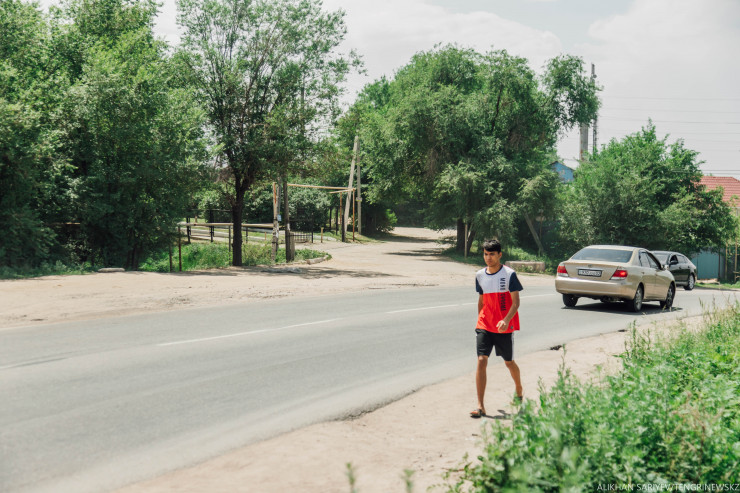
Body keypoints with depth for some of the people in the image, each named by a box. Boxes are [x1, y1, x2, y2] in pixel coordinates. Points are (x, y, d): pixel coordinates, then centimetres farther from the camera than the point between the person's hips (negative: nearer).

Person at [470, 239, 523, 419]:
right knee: (481, 360, -11)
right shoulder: (480, 275, 6)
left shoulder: (509, 274, -8)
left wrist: (506, 320, -26)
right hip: (484, 326, 3)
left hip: (505, 327, -3)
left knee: (509, 362, 11)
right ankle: (480, 406, -12)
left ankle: (518, 390, 42)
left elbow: (516, 302, -11)